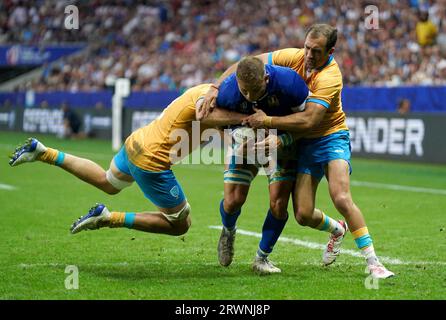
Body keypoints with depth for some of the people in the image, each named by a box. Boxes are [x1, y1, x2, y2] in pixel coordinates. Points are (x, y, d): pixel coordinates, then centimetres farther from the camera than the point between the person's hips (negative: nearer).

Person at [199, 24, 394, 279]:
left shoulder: (330, 77, -25)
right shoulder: (294, 57, -9)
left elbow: (308, 120, -33)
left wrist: (267, 121, -31)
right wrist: (216, 88, -19)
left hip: (331, 136, -5)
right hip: (304, 143, 5)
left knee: (341, 198, -26)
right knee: (303, 215, -4)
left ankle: (372, 262, -15)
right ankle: (337, 230, 32)